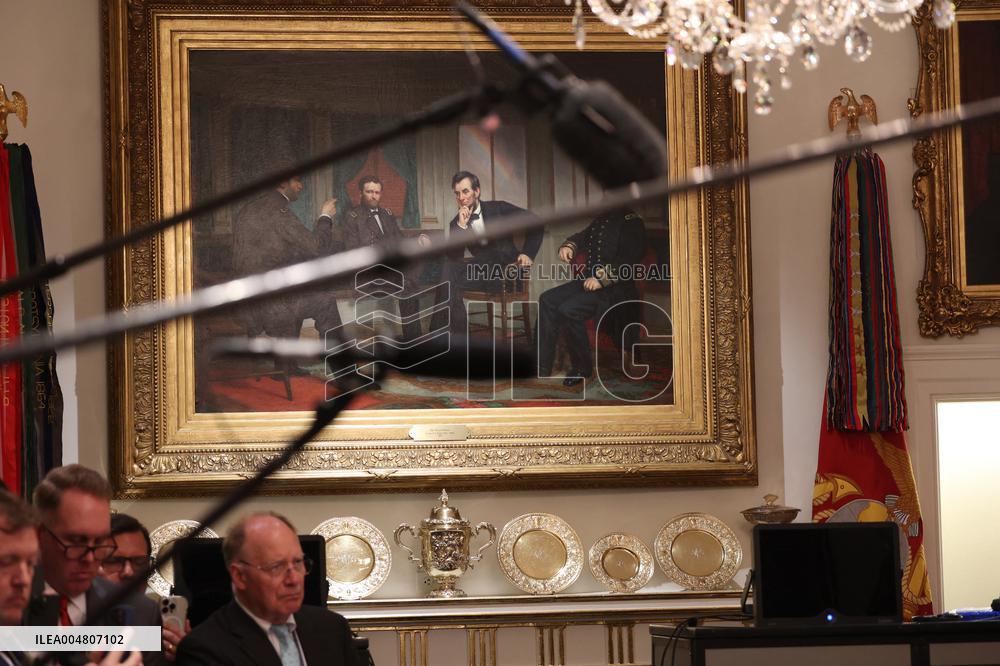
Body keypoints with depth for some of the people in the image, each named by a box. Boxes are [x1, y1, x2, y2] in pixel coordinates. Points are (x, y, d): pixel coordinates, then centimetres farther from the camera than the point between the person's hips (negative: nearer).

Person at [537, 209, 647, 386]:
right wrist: (569, 246, 3)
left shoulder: (631, 222, -11)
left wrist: (602, 279, -24)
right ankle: (542, 367, -8)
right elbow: (583, 236, 26)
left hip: (613, 289, -9)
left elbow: (628, 261, -19)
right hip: (589, 281, 9)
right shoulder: (601, 219, 15)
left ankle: (583, 367, -8)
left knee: (568, 309, -26)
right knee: (547, 300, -6)